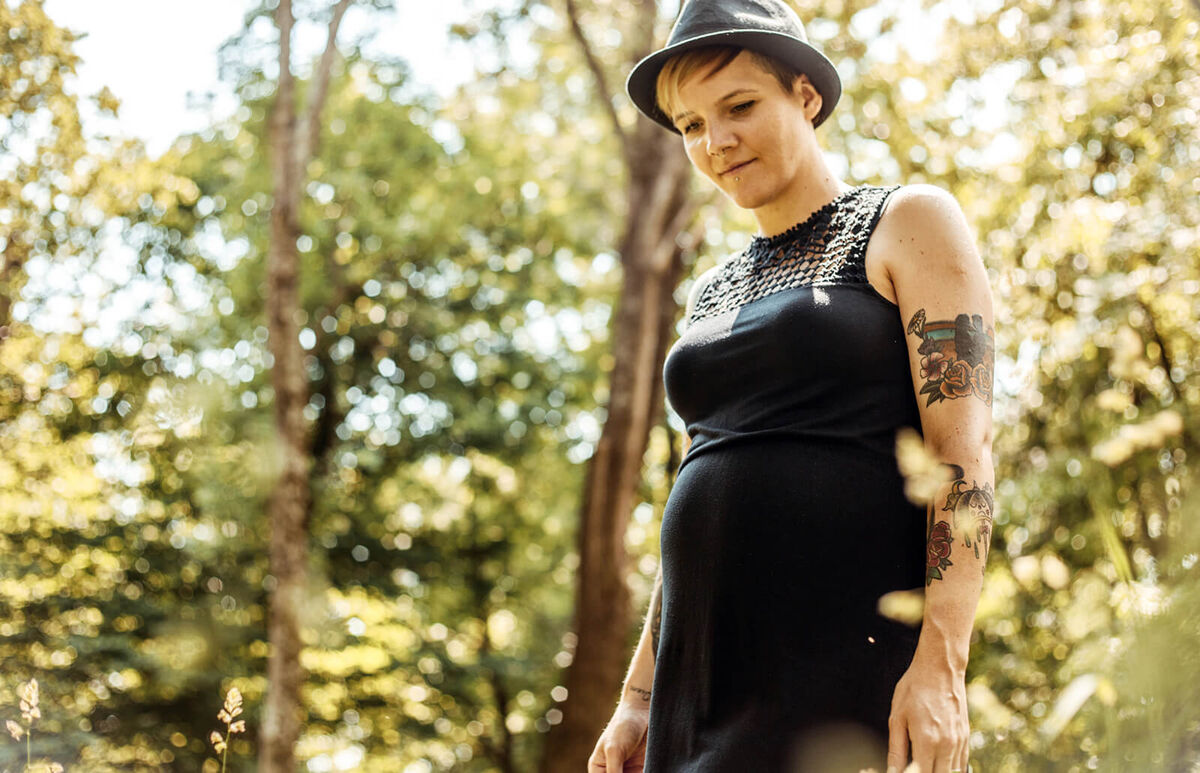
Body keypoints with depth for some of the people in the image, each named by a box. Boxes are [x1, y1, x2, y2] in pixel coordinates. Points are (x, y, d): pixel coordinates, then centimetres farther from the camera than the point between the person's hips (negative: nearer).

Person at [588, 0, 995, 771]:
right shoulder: (715, 294, 21)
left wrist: (941, 662, -18)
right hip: (712, 673, 6)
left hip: (853, 663, -6)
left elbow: (964, 445, -7)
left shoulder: (909, 223, 4)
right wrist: (638, 700, 14)